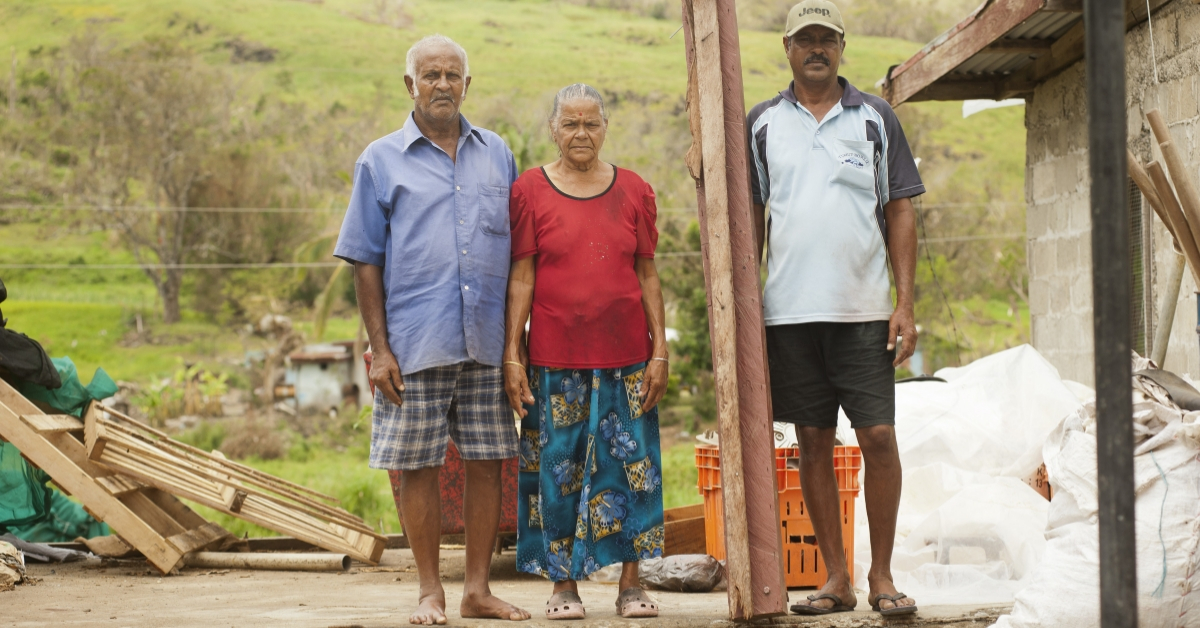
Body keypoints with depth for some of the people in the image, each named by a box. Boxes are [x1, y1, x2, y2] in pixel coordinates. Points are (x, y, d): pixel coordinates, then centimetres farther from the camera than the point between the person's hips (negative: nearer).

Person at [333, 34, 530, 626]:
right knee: (418, 467, 2)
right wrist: (380, 349, -5)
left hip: (488, 344, 2)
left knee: (487, 463, 4)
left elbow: (519, 249, 15)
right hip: (416, 345, -2)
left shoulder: (497, 155, 12)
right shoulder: (381, 161, 5)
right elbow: (366, 261, 3)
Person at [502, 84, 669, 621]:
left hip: (626, 357, 2)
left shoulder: (634, 191, 6)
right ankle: (564, 584, 12)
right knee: (557, 470, 2)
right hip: (554, 360, -1)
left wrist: (660, 351, 2)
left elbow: (648, 275, 7)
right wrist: (512, 355, -4)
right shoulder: (529, 191, 1)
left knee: (631, 465, 3)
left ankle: (630, 585, 11)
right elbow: (520, 278, 0)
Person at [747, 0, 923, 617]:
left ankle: (882, 576, 5)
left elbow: (900, 213, 5)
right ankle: (836, 578, 12)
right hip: (789, 309, 1)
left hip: (862, 307, -1)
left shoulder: (874, 118, 6)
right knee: (813, 441, 5)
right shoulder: (762, 124, 9)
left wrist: (906, 303, -3)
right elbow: (751, 218, 12)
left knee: (878, 436, -5)